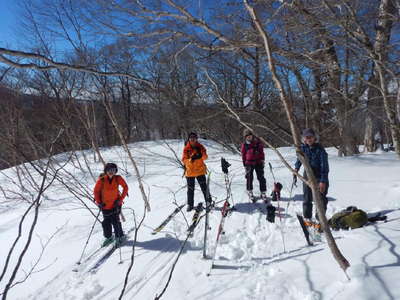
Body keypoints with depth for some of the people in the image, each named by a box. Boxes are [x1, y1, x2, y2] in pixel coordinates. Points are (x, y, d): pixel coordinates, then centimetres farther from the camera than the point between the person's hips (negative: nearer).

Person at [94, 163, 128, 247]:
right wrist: (98, 202, -5)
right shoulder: (101, 180, -14)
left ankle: (120, 237, 13)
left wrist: (121, 199, -8)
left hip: (115, 204, -1)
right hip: (105, 205, 1)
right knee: (106, 222, 9)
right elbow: (96, 191, -1)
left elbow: (125, 187, -3)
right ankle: (108, 237, 31)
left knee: (115, 221, -7)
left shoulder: (118, 178, -13)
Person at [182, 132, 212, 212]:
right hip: (190, 171, 0)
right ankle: (190, 204, 19)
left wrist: (201, 155, -28)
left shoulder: (200, 147, 0)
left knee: (204, 187, 0)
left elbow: (205, 157, -5)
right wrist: (190, 160, -27)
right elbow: (184, 160, -7)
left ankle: (208, 201, 15)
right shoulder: (186, 149, -1)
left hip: (200, 170, 0)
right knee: (190, 189, 7)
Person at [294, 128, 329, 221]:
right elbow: (299, 159, 15)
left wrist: (323, 181, -21)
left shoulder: (320, 149, -17)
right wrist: (296, 169, 5)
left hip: (319, 176, -3)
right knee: (307, 197, 8)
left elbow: (324, 166, -18)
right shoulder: (303, 147, -4)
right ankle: (307, 217, 20)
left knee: (321, 198, 0)